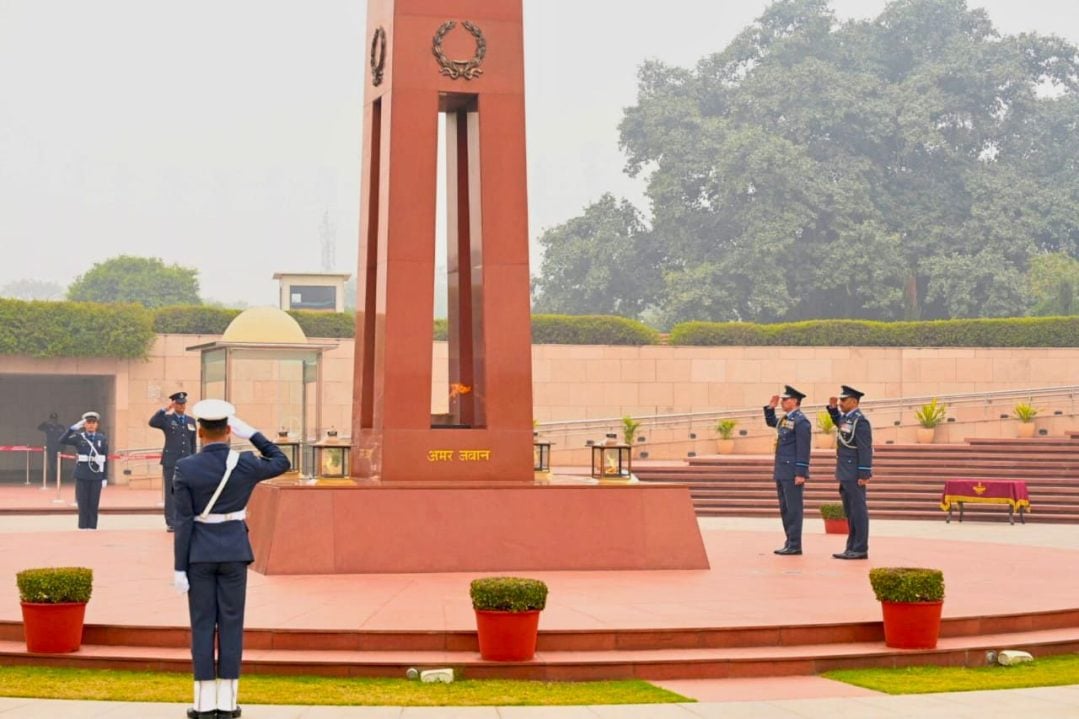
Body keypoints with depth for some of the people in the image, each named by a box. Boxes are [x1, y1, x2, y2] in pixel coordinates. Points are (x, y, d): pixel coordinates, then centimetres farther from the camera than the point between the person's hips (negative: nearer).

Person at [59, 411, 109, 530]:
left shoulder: (102, 439, 6)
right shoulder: (79, 437, 3)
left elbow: (105, 459, 6)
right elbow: (62, 441, -11)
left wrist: (105, 478, 2)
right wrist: (73, 428, -17)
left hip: (96, 475, 1)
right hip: (82, 475, -1)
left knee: (94, 503, 2)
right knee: (83, 503, 1)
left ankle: (92, 527, 8)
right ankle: (83, 527, 6)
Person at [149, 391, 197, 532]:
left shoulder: (191, 421, 13)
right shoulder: (167, 419, 1)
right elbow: (152, 422, -20)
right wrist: (165, 409, -20)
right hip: (171, 462, -3)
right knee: (171, 493, -1)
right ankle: (170, 523, 1)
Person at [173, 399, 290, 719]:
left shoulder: (185, 468, -9)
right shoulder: (245, 464, -7)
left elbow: (183, 522, -9)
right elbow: (281, 462, 12)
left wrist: (179, 568, -4)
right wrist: (250, 433, 6)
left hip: (199, 554, 0)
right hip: (234, 552, 1)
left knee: (203, 626, 5)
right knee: (231, 625, 5)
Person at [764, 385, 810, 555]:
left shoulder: (800, 421, -13)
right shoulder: (785, 419, 14)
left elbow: (803, 450, -17)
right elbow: (770, 422, 35)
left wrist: (801, 474, -20)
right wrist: (770, 407, 18)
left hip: (793, 473, -9)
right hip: (782, 472, 9)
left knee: (793, 509, -6)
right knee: (785, 509, 12)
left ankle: (795, 545, -3)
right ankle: (790, 542, 18)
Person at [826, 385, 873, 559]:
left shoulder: (860, 421, -14)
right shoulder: (845, 418, 12)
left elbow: (866, 450, -18)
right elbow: (837, 422, 37)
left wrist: (864, 475, -21)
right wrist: (832, 408, 18)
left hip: (855, 475, -9)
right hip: (845, 474, 9)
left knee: (858, 511, -4)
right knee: (850, 512, 12)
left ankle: (861, 549, -1)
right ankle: (852, 548, 17)